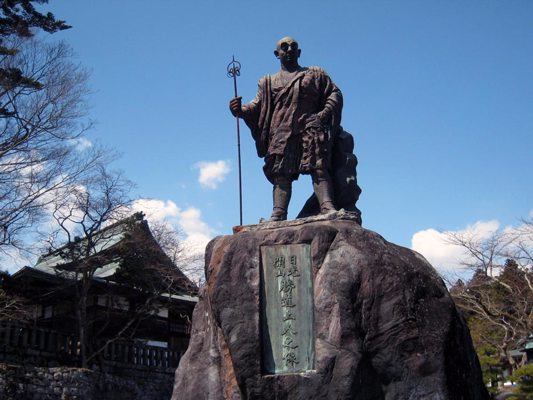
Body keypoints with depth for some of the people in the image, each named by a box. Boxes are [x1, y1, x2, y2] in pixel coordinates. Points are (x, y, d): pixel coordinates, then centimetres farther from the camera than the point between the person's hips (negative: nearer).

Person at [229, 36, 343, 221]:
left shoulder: (315, 74, 25)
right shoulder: (269, 82, 28)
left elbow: (335, 94, 16)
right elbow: (258, 104, 15)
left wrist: (325, 113, -4)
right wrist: (241, 110, -7)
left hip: (311, 128, -1)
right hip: (281, 132, 1)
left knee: (319, 167, -18)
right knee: (282, 173, -12)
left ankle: (328, 207, -30)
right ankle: (279, 214, -24)